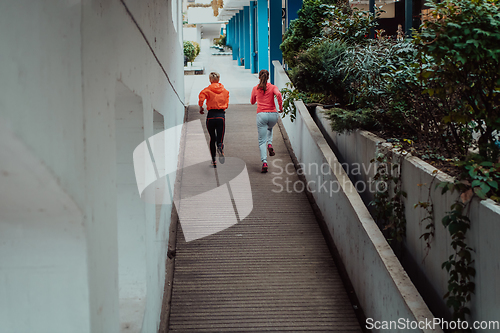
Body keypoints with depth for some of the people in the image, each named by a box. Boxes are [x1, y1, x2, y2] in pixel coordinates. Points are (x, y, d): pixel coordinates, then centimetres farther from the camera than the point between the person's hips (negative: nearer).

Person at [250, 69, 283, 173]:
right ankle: (270, 144, 9)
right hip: (273, 114, 1)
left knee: (262, 141, 1)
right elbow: (278, 94, -18)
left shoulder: (255, 89, 8)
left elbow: (252, 102, 22)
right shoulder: (273, 87, 3)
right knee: (269, 128, 36)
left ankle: (264, 162, -16)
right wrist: (281, 107, -7)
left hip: (261, 115, -1)